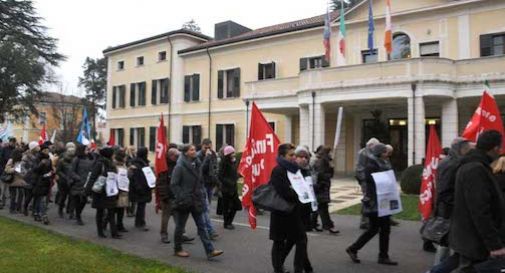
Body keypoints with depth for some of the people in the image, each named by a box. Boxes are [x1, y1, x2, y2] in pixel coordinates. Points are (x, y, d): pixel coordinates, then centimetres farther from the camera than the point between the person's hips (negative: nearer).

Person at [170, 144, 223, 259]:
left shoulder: (196, 165, 8)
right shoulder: (180, 166, -12)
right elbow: (174, 185, -14)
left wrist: (200, 196, 10)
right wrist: (182, 198, -18)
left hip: (196, 201, 6)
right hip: (183, 202, -6)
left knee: (202, 226, 3)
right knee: (180, 226, 9)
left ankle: (210, 250, 3)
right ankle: (178, 249, 27)